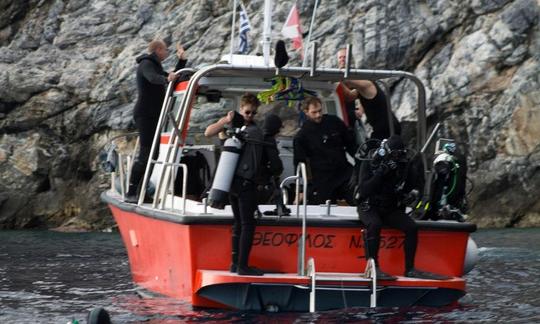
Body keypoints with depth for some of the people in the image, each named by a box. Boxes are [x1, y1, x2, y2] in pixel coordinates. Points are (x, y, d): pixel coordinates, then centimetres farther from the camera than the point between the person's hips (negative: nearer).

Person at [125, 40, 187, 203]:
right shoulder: (146, 64, -9)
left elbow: (173, 78, 33)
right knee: (145, 154, -16)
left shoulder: (155, 66, 23)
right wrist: (166, 79, -52)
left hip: (152, 116, 11)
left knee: (153, 154, 10)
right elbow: (152, 78, -32)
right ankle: (131, 192, -19)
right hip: (145, 115, -11)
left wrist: (182, 60, 23)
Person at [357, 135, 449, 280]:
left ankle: (410, 269, -14)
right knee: (375, 224, -36)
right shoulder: (369, 165, -5)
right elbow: (364, 190, -16)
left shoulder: (403, 166, 5)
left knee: (412, 227, -20)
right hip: (369, 207, -4)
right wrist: (380, 173, -22)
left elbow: (410, 189, 3)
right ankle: (373, 267, -34)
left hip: (391, 209, 4)